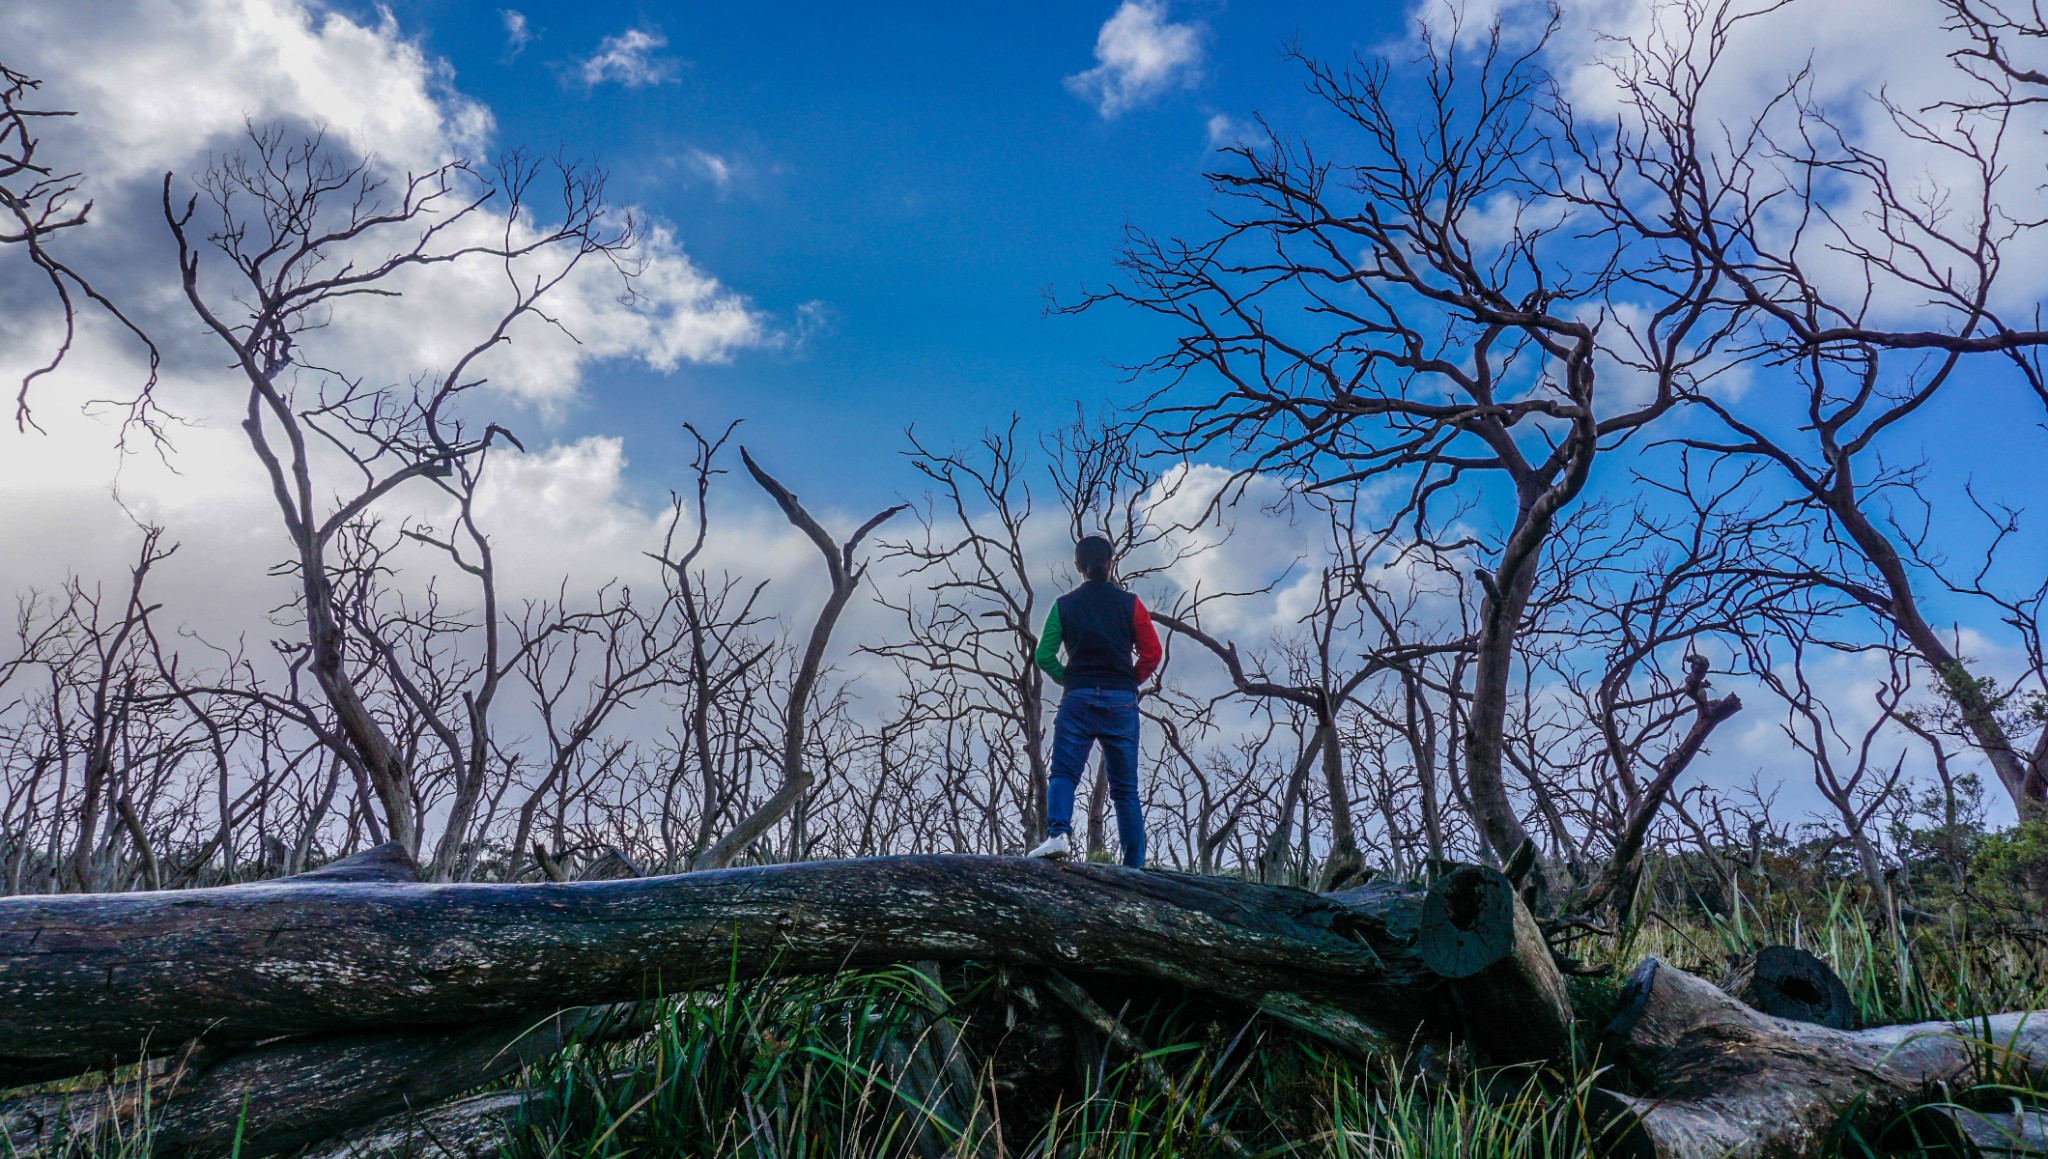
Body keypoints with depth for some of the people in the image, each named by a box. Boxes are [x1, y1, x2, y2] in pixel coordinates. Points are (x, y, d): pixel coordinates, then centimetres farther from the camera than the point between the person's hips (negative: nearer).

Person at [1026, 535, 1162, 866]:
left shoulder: (1064, 605, 4)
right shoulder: (1130, 603, 5)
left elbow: (1044, 656, -2)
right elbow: (1152, 653, 0)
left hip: (1078, 698, -1)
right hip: (1122, 701, 1)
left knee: (1063, 773, -1)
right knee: (1125, 788, 7)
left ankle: (1057, 833, -28)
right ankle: (1134, 865, 7)